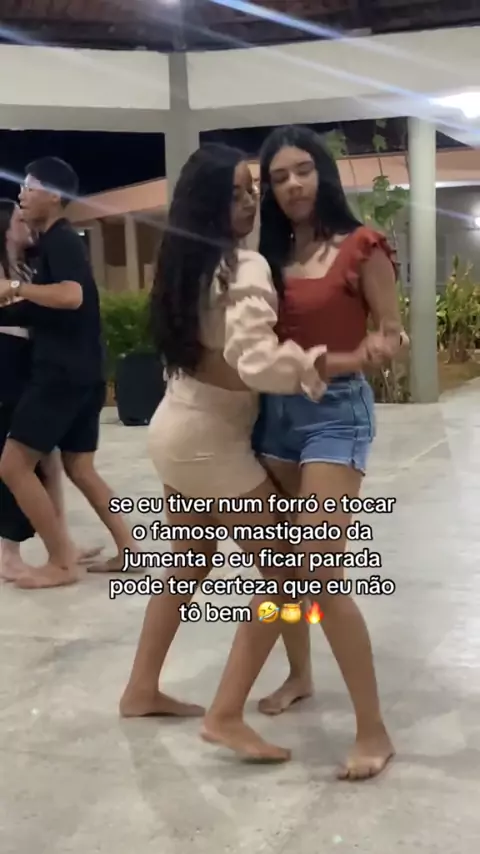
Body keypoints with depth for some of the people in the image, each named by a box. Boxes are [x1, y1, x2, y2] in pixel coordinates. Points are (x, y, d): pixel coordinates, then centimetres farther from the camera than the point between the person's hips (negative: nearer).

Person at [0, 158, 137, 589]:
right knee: (80, 468, 16)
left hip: (64, 372, -10)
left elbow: (72, 296, -29)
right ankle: (129, 549, 16)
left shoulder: (60, 240, -11)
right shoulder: (58, 242, 20)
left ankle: (62, 562, -1)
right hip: (81, 372, 10)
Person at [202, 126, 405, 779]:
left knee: (320, 569, -14)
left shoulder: (361, 247, -7)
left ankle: (373, 731, -2)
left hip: (336, 411, -6)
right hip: (274, 409, 6)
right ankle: (300, 674, 37)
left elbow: (392, 338, -7)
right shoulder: (270, 254, 8)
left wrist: (378, 349, -24)